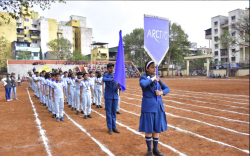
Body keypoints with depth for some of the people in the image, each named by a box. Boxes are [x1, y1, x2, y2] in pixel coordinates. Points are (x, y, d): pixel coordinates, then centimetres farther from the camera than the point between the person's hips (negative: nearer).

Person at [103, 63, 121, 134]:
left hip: (115, 96, 3)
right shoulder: (106, 75, 0)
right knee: (108, 112, 2)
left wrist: (118, 87, -19)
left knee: (114, 112, 10)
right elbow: (104, 79, -23)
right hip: (108, 97, -3)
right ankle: (110, 128, 11)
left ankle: (114, 127, 19)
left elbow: (118, 84, 5)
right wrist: (112, 79, -37)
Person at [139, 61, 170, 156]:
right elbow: (142, 84, -30)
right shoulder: (144, 78, -6)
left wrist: (161, 92, -9)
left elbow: (167, 88, 11)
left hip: (158, 106, 5)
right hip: (148, 107, -5)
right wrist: (152, 79, -17)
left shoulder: (158, 79, 11)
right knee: (148, 130, 4)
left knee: (157, 129, 12)